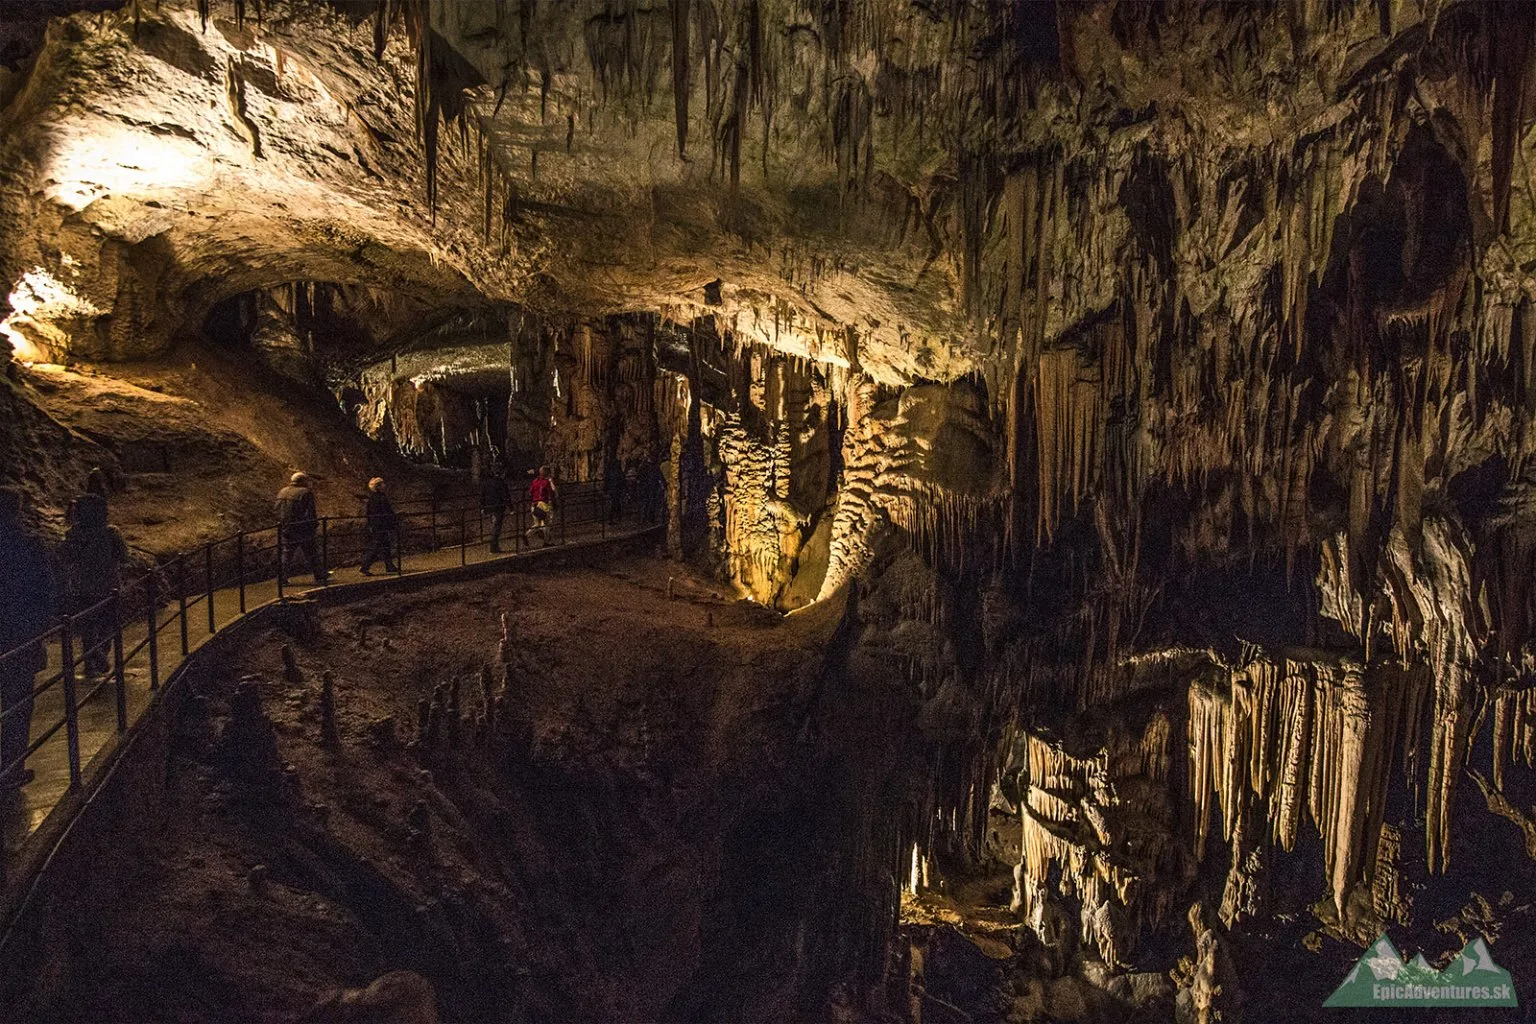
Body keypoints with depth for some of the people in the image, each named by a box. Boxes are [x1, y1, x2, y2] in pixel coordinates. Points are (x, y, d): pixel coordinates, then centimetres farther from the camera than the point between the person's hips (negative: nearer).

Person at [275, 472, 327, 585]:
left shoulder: (281, 492, 10)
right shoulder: (306, 493, -10)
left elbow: (277, 511, 14)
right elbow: (311, 513, -12)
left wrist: (282, 525, 19)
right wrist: (315, 525, -2)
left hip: (285, 529, 5)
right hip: (302, 530, -5)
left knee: (285, 554, 11)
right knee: (312, 554, 6)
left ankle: (282, 579, 7)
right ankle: (319, 577, 12)